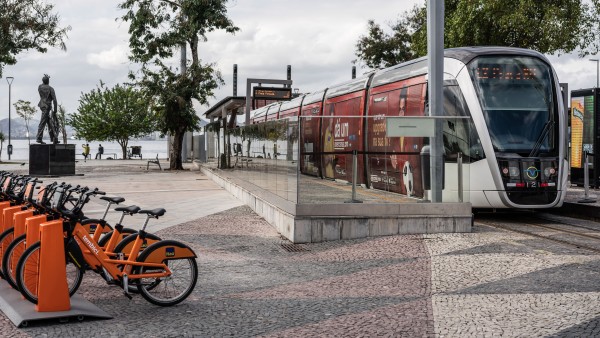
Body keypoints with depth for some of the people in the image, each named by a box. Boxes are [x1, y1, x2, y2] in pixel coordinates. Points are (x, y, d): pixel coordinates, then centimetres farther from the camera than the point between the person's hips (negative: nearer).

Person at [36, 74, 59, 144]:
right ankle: (39, 138, -9)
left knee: (49, 122, 13)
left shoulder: (40, 87, 6)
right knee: (43, 122, -7)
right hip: (47, 106, -7)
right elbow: (54, 100, -12)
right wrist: (55, 110, -8)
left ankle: (53, 138, 15)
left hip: (42, 105, 7)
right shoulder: (50, 89, -7)